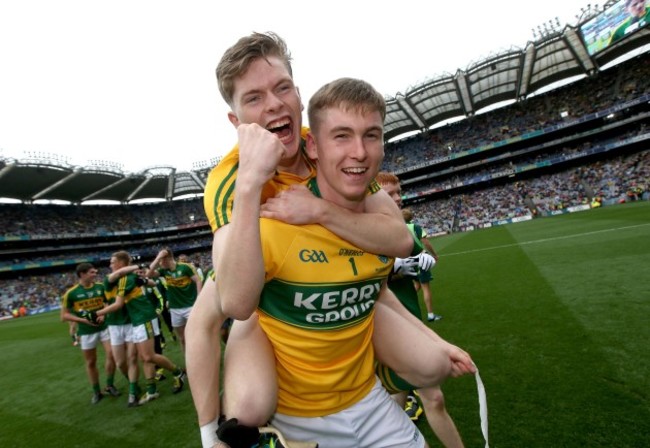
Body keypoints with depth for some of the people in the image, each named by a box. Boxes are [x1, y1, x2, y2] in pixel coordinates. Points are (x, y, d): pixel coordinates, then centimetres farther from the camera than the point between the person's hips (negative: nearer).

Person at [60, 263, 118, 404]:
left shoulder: (101, 287, -3)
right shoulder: (71, 293, -10)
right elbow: (64, 315, -4)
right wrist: (83, 320, -17)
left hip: (104, 327, 1)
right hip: (86, 332, -1)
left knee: (111, 355, -8)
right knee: (90, 362, 10)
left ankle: (109, 385, 13)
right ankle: (96, 392, 26)